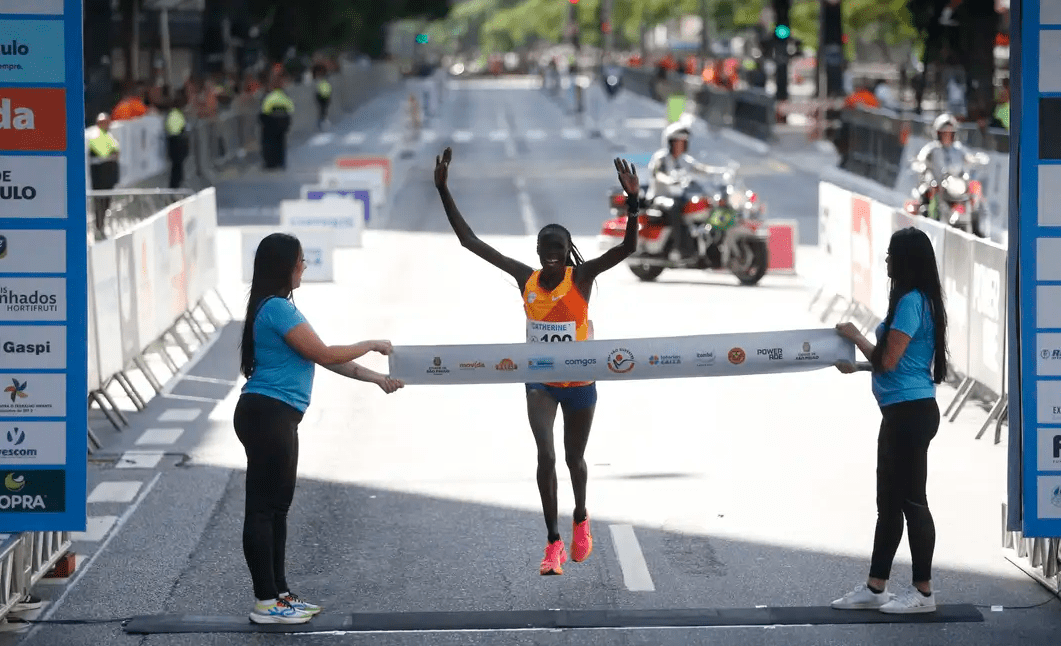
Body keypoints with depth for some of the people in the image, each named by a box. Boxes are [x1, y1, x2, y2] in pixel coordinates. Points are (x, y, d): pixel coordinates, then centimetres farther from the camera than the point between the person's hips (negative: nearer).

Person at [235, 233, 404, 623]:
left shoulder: (279, 308, 18)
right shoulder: (277, 309, -16)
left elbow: (321, 358, 19)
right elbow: (325, 355, -15)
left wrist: (376, 379, 17)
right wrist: (371, 346, -1)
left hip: (275, 418, 11)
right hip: (266, 415, -11)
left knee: (277, 506, 15)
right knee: (262, 507, -7)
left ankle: (278, 593, 21)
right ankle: (265, 603, -5)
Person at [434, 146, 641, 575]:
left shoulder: (582, 278, -16)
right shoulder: (525, 279, -9)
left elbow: (628, 247, -30)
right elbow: (469, 240, -9)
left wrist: (633, 201, -45)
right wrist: (443, 190, -15)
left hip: (579, 383, -1)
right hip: (540, 382, 1)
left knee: (574, 458, 15)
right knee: (546, 455, -16)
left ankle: (580, 518, 46)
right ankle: (553, 542, -8)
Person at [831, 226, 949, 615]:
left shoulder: (911, 302, -17)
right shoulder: (919, 301, 14)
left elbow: (888, 360, -18)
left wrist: (855, 337, -3)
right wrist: (857, 367, 17)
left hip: (910, 413, -11)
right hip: (903, 413, 11)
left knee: (911, 500, -3)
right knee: (889, 501, 14)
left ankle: (923, 592, 3)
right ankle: (875, 588, 21)